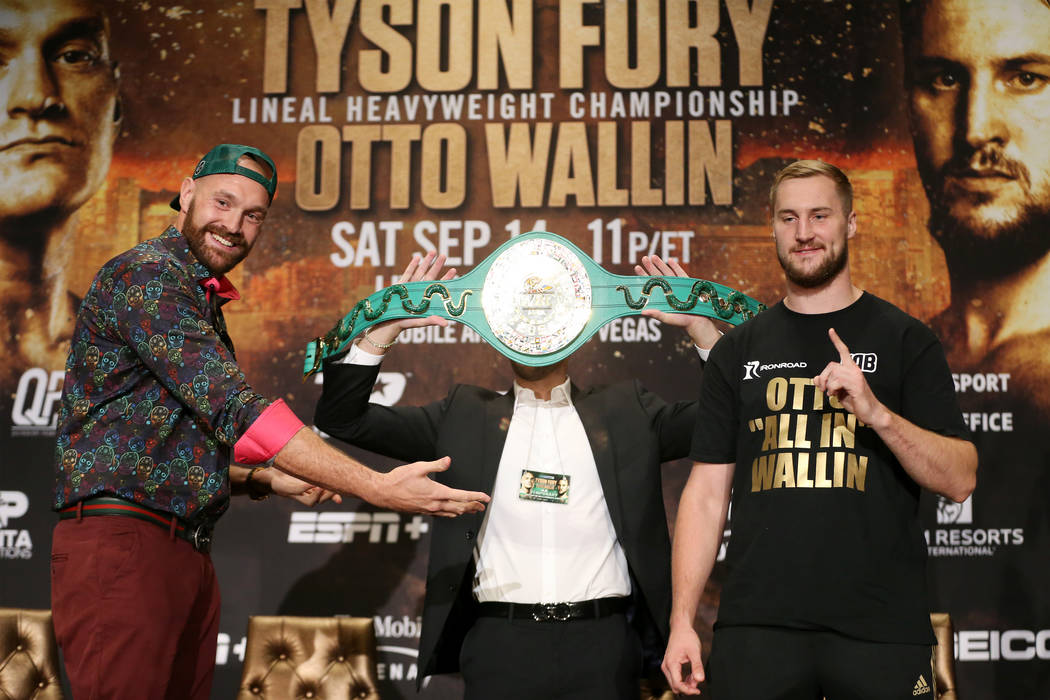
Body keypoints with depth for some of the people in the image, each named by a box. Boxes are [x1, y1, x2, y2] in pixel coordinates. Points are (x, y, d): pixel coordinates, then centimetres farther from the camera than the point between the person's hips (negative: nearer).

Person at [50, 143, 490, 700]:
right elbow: (235, 410, -20)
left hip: (188, 554, 9)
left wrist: (268, 478, 9)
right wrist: (379, 489, -22)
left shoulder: (202, 302, 23)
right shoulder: (145, 277, -9)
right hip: (120, 544, -9)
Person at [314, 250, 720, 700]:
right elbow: (343, 419, 9)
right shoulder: (466, 415, 12)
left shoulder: (625, 412, 13)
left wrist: (696, 324, -1)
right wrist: (389, 324, -1)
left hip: (602, 645, 0)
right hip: (500, 645, 0)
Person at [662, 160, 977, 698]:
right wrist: (682, 622, 1)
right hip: (757, 627, 2)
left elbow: (959, 480, -1)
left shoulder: (904, 340, 4)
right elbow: (707, 492, 9)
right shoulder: (739, 350, 10)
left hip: (881, 629, -1)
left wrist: (877, 412, -17)